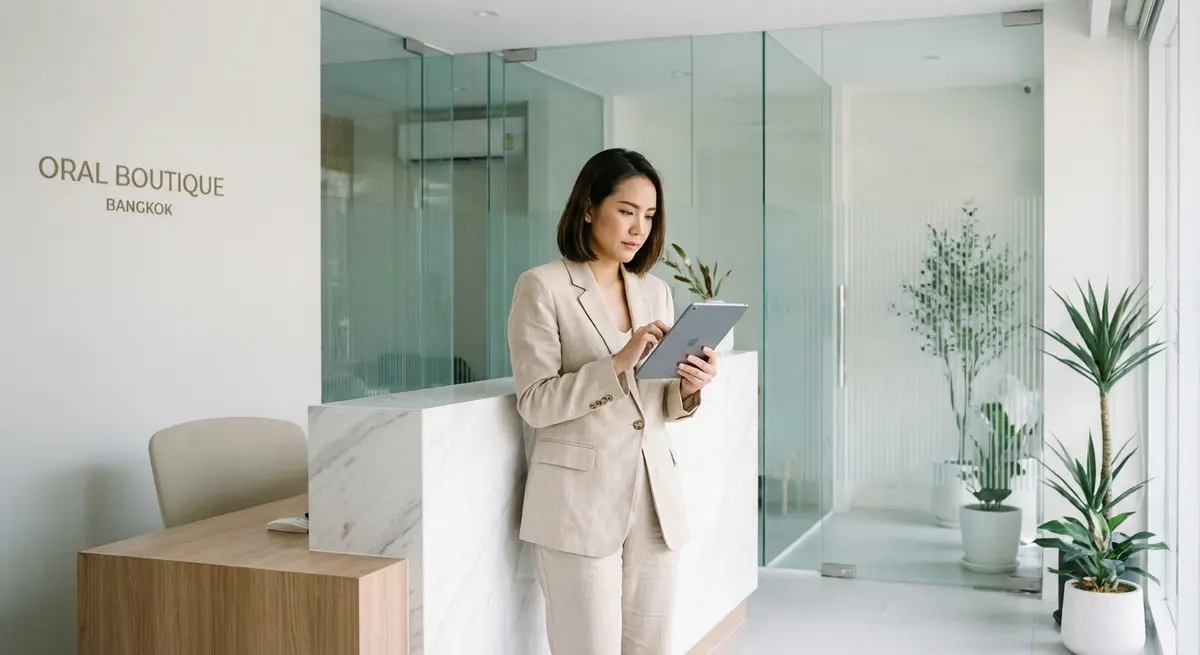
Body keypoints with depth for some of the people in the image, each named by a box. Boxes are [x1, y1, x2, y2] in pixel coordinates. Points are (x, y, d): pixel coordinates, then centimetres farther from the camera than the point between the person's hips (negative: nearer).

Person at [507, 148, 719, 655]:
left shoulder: (655, 291, 12)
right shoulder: (543, 287, -5)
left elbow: (660, 408, 15)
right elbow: (536, 404, -12)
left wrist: (687, 388, -7)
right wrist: (619, 362, -21)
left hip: (655, 495, 6)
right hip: (579, 498, -5)